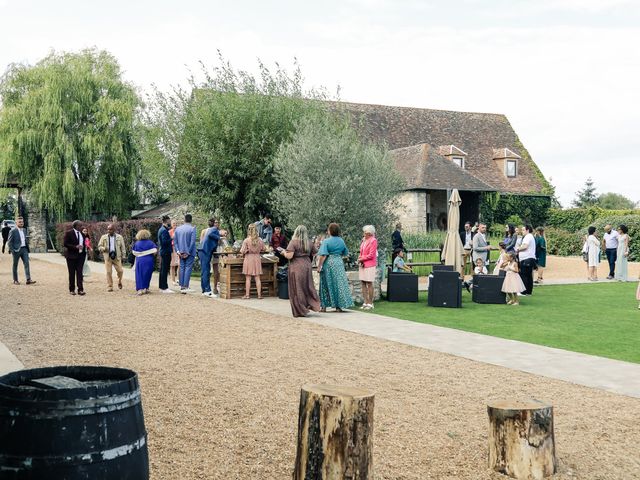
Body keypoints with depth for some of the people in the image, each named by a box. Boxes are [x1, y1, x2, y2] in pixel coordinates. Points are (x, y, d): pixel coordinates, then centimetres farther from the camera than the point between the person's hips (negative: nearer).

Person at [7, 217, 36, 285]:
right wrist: (12, 250, -13)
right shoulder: (13, 231, -6)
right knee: (15, 265, 6)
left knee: (26, 263, -6)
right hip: (16, 250, -5)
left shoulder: (24, 230, 12)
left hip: (24, 249, 5)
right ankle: (15, 280, 15)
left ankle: (28, 280, -12)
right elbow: (9, 241, -7)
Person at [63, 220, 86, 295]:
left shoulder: (81, 233, 11)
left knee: (79, 272, -1)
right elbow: (64, 244, -12)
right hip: (71, 255, -4)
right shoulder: (68, 233, -7)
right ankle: (72, 290, 15)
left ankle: (80, 289, -5)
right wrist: (75, 247, -19)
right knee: (72, 273, 5)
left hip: (81, 255, 4)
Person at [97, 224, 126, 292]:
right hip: (108, 257, 0)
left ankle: (119, 282, 25)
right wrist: (104, 249, -13)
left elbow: (122, 247, 10)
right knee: (109, 272, -3)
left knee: (120, 271, -4)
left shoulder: (119, 237, 6)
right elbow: (99, 246, 9)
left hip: (117, 257, 0)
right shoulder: (104, 237, 7)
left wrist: (123, 257, 6)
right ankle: (109, 287, 5)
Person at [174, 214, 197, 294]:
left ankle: (181, 286, 11)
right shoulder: (192, 229, -10)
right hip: (189, 253, -5)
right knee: (188, 268, -2)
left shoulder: (178, 229, 6)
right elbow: (192, 241, -14)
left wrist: (178, 251, 2)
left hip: (181, 253, 5)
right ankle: (185, 286, -7)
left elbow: (175, 241, 4)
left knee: (182, 268, 11)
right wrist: (188, 252, -9)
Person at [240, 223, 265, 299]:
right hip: (257, 259, 3)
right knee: (257, 278, 8)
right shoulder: (260, 240, -4)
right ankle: (259, 294, 9)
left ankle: (247, 295, 6)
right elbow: (263, 249, 9)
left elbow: (242, 251, -12)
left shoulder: (246, 240, -14)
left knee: (248, 278, 4)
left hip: (248, 258, -3)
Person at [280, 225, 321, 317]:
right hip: (307, 266, 5)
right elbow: (315, 254, 10)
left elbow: (289, 256, -17)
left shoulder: (293, 242, -11)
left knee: (297, 289, 4)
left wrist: (283, 251, 2)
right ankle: (313, 304, 7)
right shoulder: (310, 242, 5)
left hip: (296, 267, -5)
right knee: (307, 287, 16)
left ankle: (300, 311, 8)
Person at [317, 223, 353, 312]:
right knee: (339, 284, 7)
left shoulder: (326, 241, -12)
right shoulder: (341, 241, 4)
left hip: (328, 264, -3)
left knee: (326, 285, 6)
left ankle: (324, 306, 10)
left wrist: (319, 266, -14)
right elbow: (345, 253, 14)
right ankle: (339, 306, 6)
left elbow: (323, 255, -18)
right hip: (339, 263, 4)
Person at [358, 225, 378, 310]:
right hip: (362, 265, 7)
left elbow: (371, 255, -12)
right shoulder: (363, 240, 13)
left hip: (369, 265, -7)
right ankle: (365, 303, 10)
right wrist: (360, 259, 2)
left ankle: (370, 303, 1)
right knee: (363, 283, 6)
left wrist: (361, 259, -8)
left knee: (369, 284, -4)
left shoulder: (373, 240, -8)